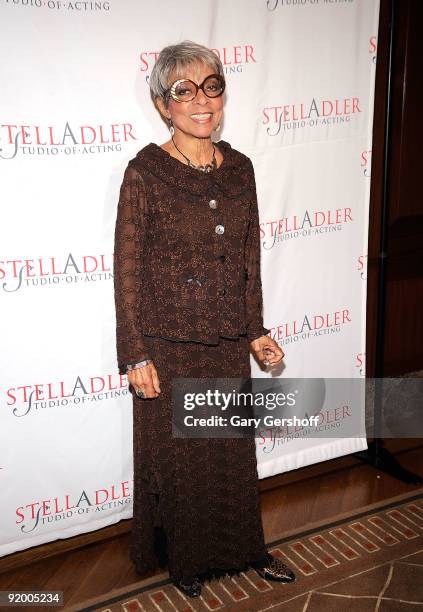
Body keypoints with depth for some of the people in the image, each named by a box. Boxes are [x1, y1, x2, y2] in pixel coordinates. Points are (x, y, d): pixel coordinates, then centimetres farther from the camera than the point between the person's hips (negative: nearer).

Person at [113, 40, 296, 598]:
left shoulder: (238, 168, 2)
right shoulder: (145, 172, -12)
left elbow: (249, 258, 8)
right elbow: (127, 270, -10)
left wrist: (256, 330, 7)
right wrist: (135, 355, -11)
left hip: (228, 344, 5)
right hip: (168, 347, -4)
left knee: (234, 451, 19)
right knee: (173, 457, 13)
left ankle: (243, 549, 42)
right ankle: (182, 558, 39)